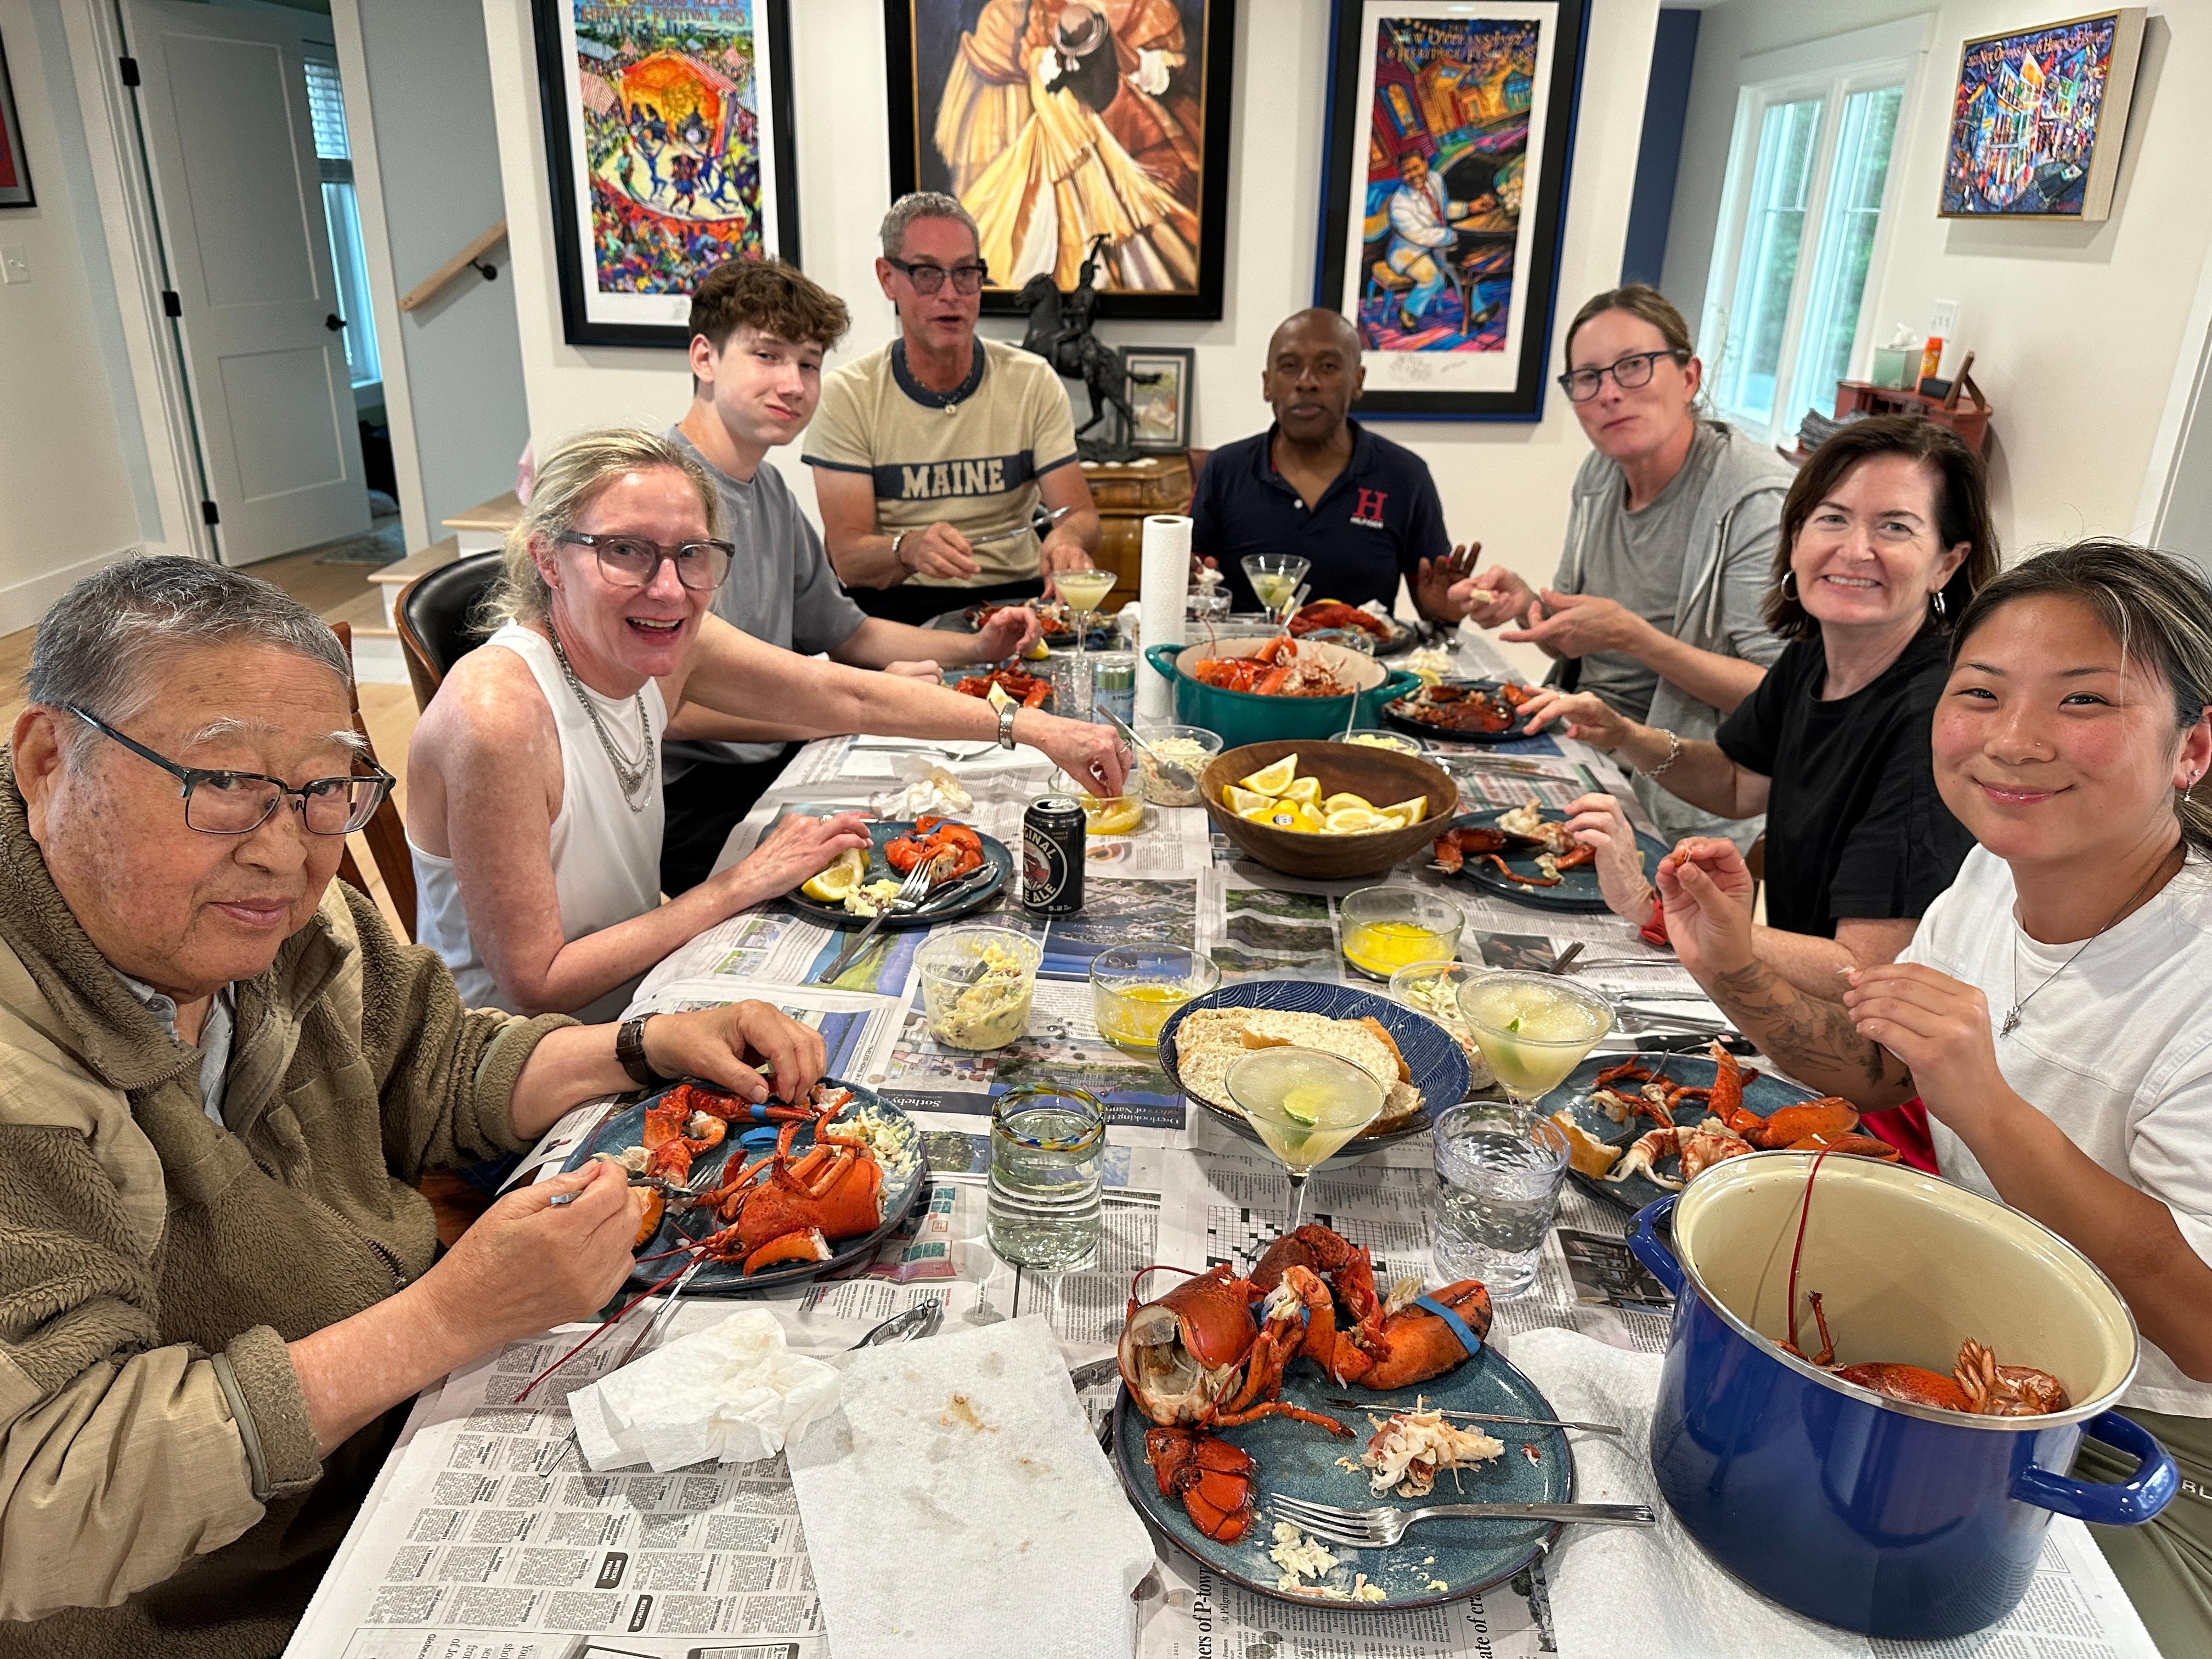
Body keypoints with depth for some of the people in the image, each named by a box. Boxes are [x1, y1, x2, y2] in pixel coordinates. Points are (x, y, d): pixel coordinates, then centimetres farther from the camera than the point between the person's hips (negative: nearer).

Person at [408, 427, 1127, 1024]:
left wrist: (1030, 726, 4)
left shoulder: (666, 643, -7)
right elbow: (534, 986, -25)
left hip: (631, 1010, 7)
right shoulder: (497, 711, -29)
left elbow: (844, 695, 6)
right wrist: (738, 886, -22)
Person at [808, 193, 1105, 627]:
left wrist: (1065, 538, -24)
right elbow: (848, 557, -7)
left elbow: (1081, 514, 3)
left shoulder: (1032, 381, 7)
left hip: (1016, 595, 3)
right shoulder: (847, 395, 0)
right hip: (900, 604, -3)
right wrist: (909, 550, -31)